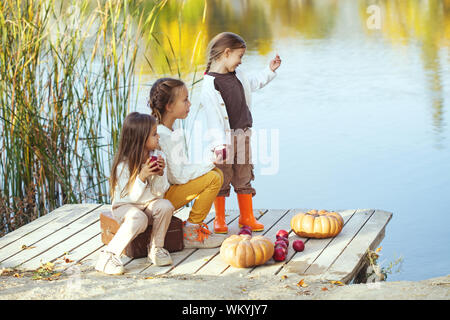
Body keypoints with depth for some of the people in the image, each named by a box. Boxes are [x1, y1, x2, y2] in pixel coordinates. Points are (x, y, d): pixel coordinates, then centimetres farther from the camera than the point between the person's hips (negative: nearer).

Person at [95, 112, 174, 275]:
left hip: (148, 204, 5)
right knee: (138, 218, -36)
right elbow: (130, 196, -21)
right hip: (125, 206, -5)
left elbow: (159, 193, -2)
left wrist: (160, 174, -20)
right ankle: (109, 255, -29)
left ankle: (156, 248, -9)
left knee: (166, 206, -26)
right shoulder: (123, 165, -19)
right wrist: (142, 177, -33)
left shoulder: (156, 158, -5)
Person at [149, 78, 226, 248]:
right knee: (213, 178, -16)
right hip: (161, 198, -10)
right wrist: (209, 164, -14)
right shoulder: (165, 137, -24)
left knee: (217, 173, 8)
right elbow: (179, 176, -25)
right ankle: (191, 233, -7)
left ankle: (193, 225, 9)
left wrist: (208, 163, 1)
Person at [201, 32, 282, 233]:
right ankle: (219, 220, 16)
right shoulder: (210, 84, -16)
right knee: (222, 179, 2)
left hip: (242, 135, 7)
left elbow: (253, 83, 34)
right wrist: (220, 144, -27)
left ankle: (247, 217, 23)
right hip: (225, 139, -7)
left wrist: (270, 71, 27)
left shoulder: (237, 75, 9)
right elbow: (213, 116, -21)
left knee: (244, 177, 12)